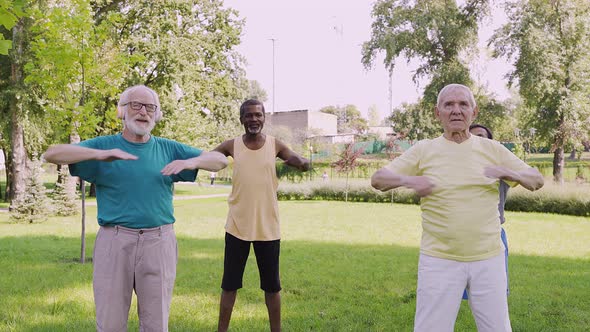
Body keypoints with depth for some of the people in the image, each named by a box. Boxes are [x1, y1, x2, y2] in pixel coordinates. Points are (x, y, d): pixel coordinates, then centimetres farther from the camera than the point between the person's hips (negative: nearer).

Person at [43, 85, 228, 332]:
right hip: (114, 241, -1)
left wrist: (189, 162, -14)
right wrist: (101, 155, -23)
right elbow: (52, 154, -8)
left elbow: (220, 160, 7)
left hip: (159, 242, 1)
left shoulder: (169, 149, 9)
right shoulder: (104, 145, 4)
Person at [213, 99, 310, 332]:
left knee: (272, 285, 11)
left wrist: (302, 162, -22)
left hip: (268, 227, 0)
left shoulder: (275, 145, -2)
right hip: (237, 226, 0)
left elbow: (303, 164, 2)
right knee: (229, 284, 8)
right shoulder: (231, 146, -2)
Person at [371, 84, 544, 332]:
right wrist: (408, 180, -22)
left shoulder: (493, 149, 5)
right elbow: (377, 179, -2)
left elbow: (537, 181, 9)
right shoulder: (423, 150, 1)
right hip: (439, 260, -1)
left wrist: (509, 173, -13)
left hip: (488, 258, 2)